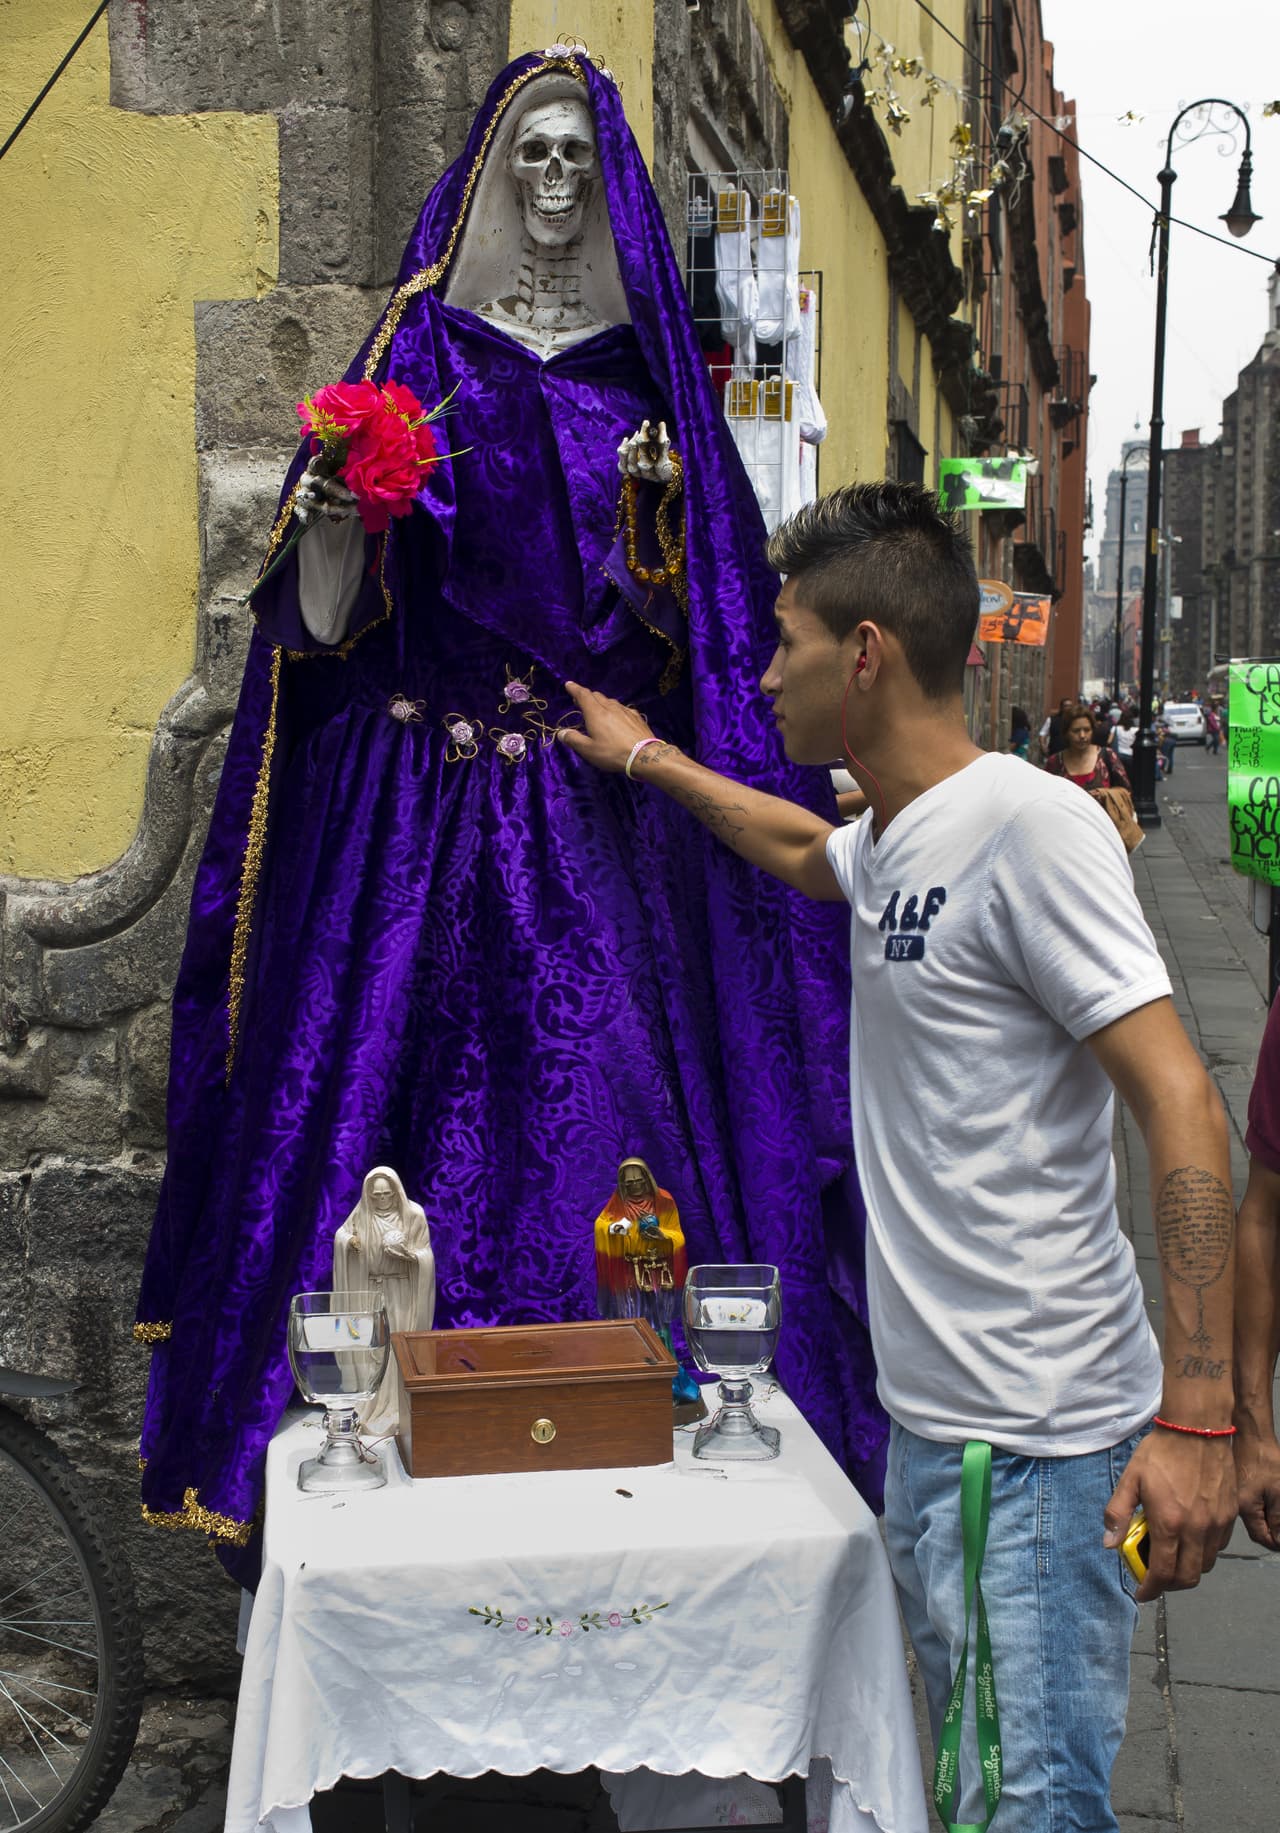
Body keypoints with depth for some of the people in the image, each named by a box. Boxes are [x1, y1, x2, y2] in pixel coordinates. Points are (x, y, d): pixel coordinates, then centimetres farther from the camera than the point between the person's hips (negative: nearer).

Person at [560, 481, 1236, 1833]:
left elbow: (1181, 1109, -20)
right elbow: (802, 850, 37)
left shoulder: (1029, 824, -16)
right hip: (929, 1417, 9)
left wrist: (1197, 1417, -23)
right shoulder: (892, 841, 11)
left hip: (1035, 1437, -9)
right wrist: (647, 759, 46)